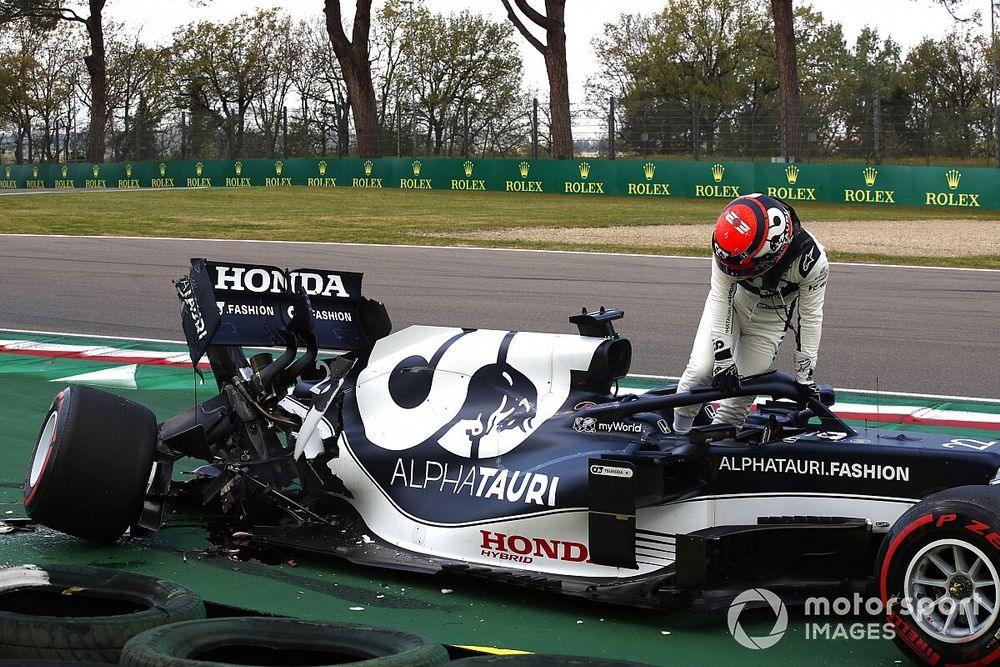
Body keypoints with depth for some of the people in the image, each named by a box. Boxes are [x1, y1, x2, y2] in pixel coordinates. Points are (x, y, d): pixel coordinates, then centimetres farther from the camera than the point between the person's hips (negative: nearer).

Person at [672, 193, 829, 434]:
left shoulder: (811, 261, -34)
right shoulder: (732, 247, -33)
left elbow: (810, 317, -22)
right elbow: (720, 299, -25)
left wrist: (804, 378, -16)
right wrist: (724, 359, -27)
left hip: (770, 319, 0)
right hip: (731, 304, 0)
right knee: (701, 370, -15)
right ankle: (678, 430, 7)